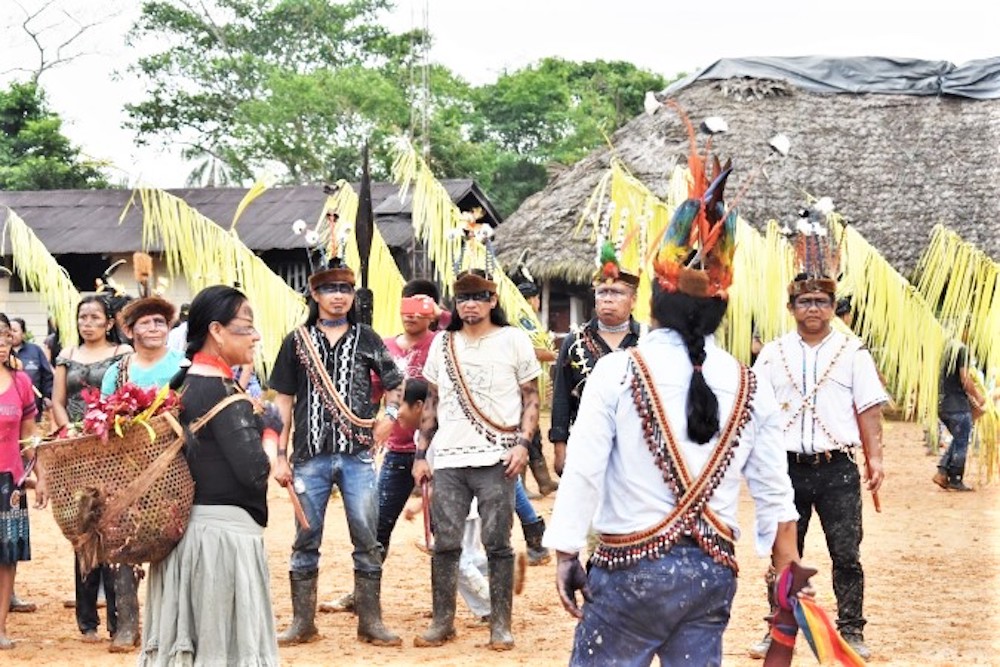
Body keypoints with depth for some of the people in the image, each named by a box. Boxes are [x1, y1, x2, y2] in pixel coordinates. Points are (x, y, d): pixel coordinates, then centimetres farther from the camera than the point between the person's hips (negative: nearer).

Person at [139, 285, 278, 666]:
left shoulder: (181, 385, 9)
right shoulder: (225, 394, -15)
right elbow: (256, 470, -20)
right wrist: (271, 431, -4)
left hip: (184, 523, 8)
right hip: (225, 528, -8)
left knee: (181, 635, 12)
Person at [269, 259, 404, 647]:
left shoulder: (366, 339, 8)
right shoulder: (297, 341, 7)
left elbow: (393, 383, 17)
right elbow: (284, 401, 8)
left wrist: (390, 414, -3)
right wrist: (280, 455, 3)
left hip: (357, 455, 0)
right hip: (310, 455, 0)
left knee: (367, 539, 1)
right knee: (306, 540, 6)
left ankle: (370, 622, 9)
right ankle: (303, 623, 15)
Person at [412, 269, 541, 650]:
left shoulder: (513, 340, 3)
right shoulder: (443, 344, 13)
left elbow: (531, 399, 2)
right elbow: (432, 403, 17)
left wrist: (522, 443, -11)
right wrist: (421, 454, 12)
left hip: (495, 459, -3)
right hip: (447, 460, 3)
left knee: (497, 544, -2)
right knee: (445, 544, 3)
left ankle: (501, 625, 6)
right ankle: (442, 622, 13)